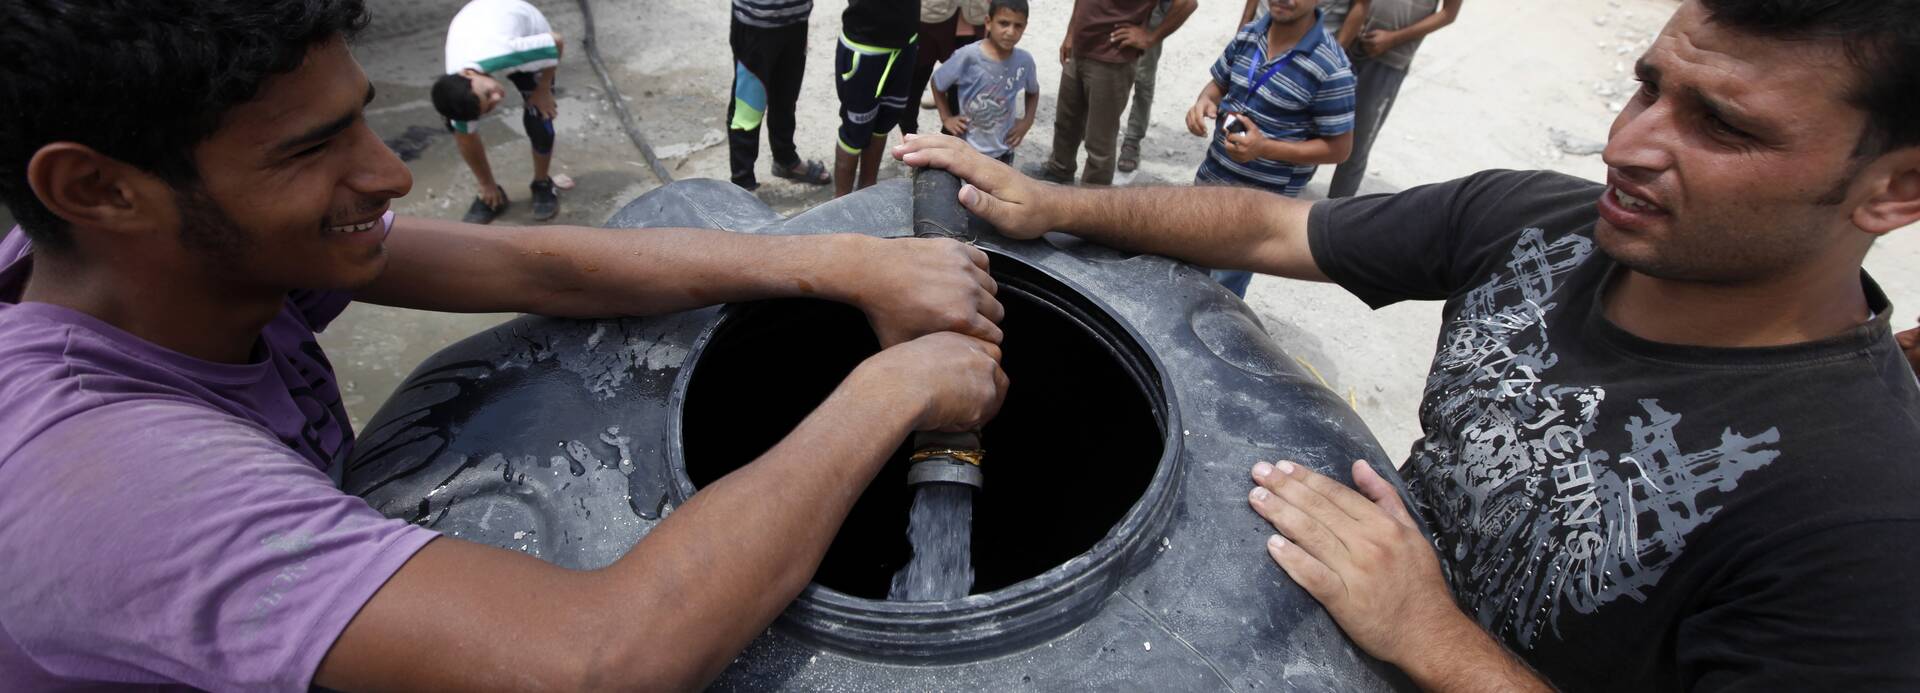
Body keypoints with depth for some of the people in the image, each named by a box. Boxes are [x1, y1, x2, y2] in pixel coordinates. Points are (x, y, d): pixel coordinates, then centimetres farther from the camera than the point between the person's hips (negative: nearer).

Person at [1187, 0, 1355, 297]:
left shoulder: (1329, 67, -21)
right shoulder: (1248, 34, -3)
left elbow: (1339, 148, -15)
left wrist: (1264, 148, -26)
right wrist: (1204, 101, -13)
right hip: (1211, 178, 6)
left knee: (1224, 288, 9)